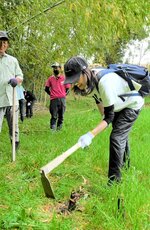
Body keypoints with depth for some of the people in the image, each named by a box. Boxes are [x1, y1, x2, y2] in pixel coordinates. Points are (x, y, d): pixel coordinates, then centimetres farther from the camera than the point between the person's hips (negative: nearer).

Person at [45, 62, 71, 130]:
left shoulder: (64, 78, 6)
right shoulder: (50, 78, 7)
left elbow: (67, 89, 12)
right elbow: (46, 88, 14)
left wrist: (63, 95, 3)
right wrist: (51, 94, 6)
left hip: (62, 99, 1)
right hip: (53, 99, -1)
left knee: (61, 115, 5)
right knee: (54, 116, -5)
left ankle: (59, 128, 15)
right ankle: (52, 129, -3)